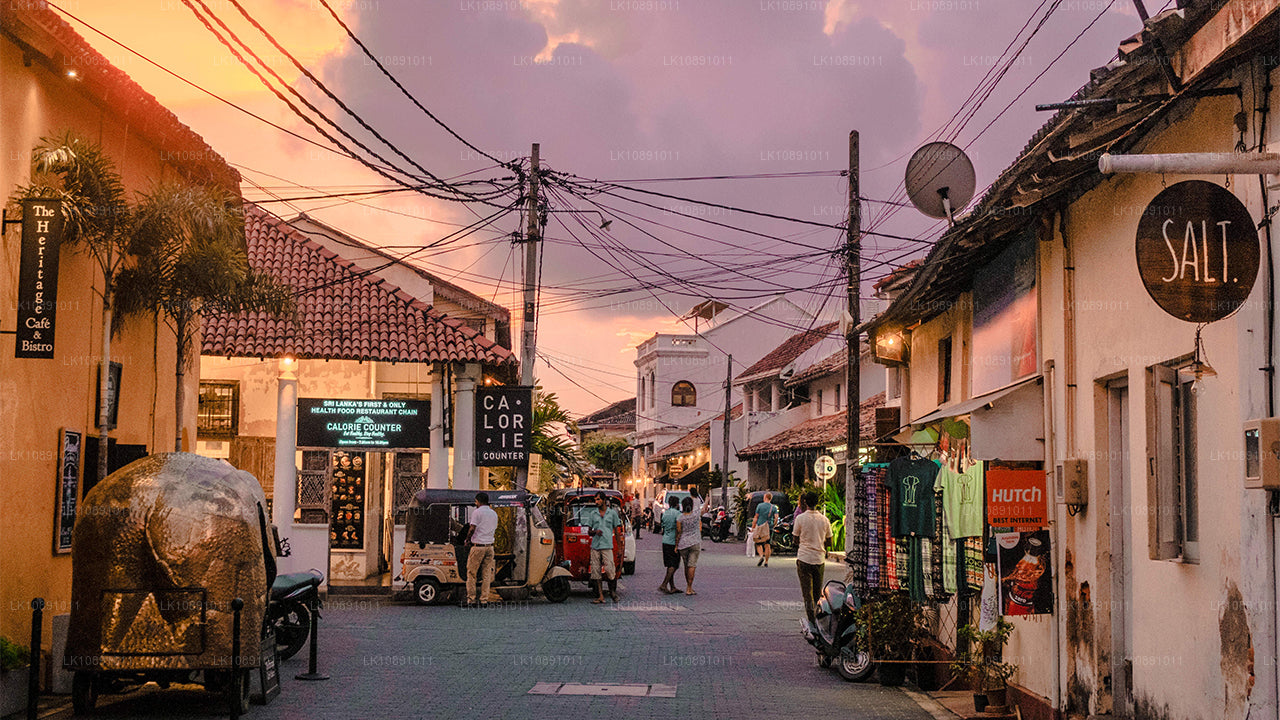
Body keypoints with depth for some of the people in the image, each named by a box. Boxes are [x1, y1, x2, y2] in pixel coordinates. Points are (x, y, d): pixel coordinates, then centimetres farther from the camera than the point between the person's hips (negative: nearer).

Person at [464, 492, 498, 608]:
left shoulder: (477, 512, -7)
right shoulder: (494, 513, 13)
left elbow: (472, 529, -13)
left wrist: (467, 540, 1)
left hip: (477, 546, -6)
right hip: (489, 546, 6)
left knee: (471, 573, 2)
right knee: (486, 574, 7)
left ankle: (471, 600, -1)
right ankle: (484, 600, 6)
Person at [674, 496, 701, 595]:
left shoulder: (680, 517, -6)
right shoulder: (697, 516, -1)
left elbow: (678, 533, -6)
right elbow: (700, 529, 10)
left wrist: (676, 546, 0)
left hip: (683, 543, 1)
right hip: (695, 543, -1)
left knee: (686, 565, 14)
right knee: (692, 565, -3)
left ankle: (689, 587, 22)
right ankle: (689, 589, -8)